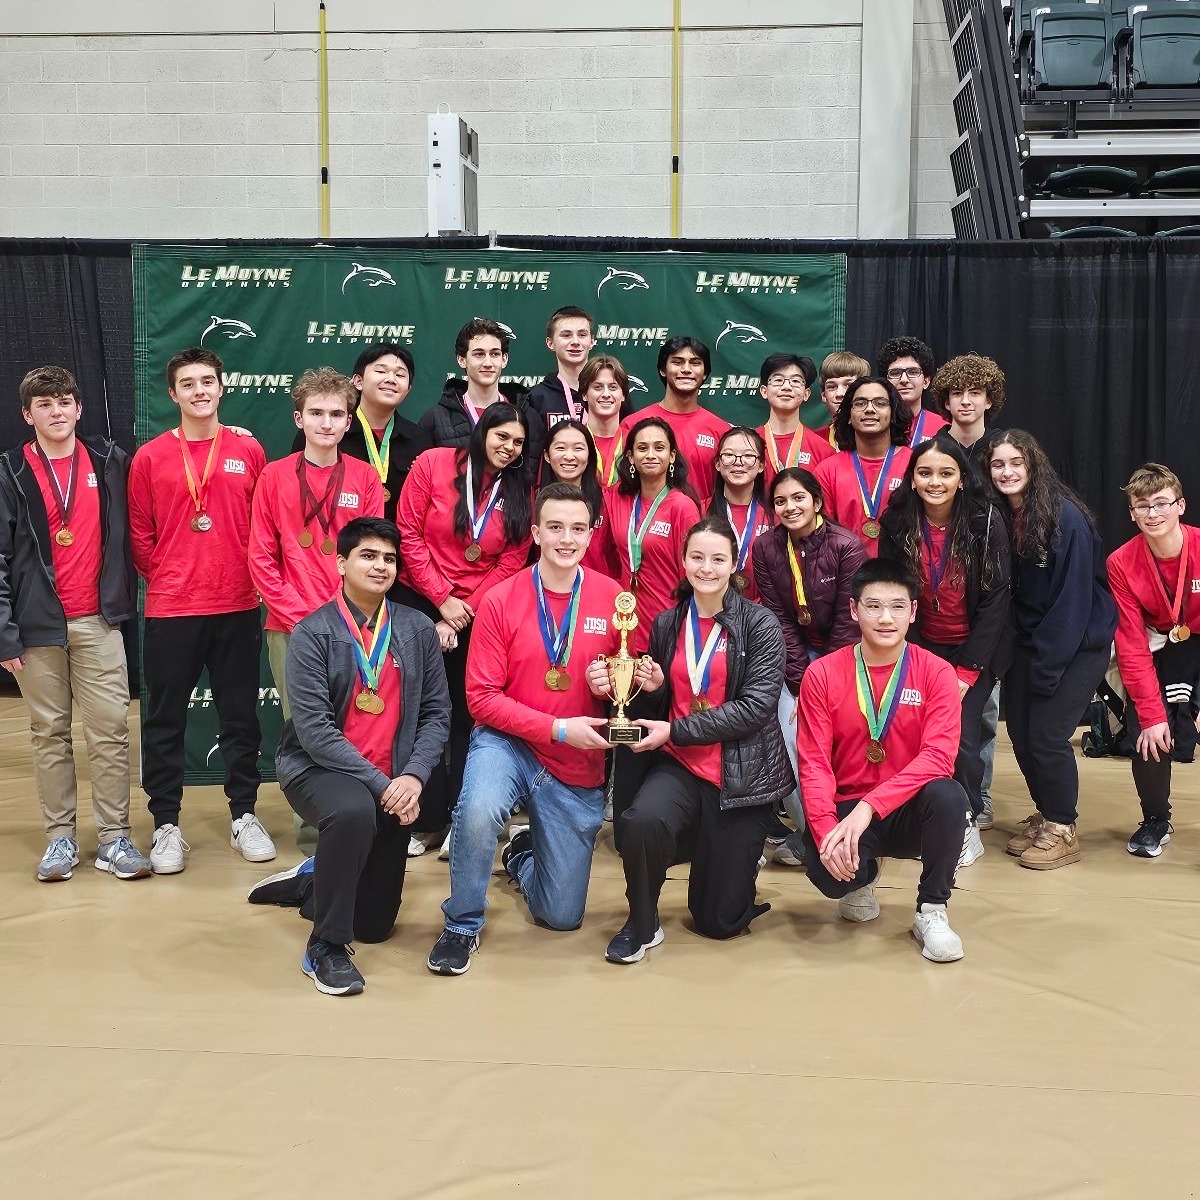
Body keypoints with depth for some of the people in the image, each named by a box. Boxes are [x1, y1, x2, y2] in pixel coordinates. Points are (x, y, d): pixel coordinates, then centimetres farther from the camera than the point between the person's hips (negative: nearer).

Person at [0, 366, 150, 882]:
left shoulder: (109, 461, 5)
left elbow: (128, 533, 13)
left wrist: (122, 598, 3)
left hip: (98, 623, 1)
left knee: (110, 731, -1)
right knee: (49, 734, 6)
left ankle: (115, 838, 6)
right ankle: (60, 837, 15)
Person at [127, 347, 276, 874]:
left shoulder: (248, 452, 4)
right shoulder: (150, 458, 1)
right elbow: (139, 534, 4)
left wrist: (252, 577, 5)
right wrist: (165, 579, 3)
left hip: (237, 609, 1)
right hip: (169, 611, -1)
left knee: (240, 715, 9)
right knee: (165, 720, 4)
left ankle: (244, 816, 21)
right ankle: (166, 825, 15)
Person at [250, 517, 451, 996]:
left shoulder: (418, 630, 1)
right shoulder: (312, 634, -10)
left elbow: (436, 713, 1)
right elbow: (314, 729, -17)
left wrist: (413, 776, -16)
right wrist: (379, 783, -24)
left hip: (391, 784, 4)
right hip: (317, 766, -4)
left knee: (376, 923, 7)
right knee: (354, 812, -40)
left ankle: (307, 883, 39)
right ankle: (325, 947, -22)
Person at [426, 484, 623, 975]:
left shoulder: (613, 598, -6)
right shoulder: (501, 601, -11)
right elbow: (482, 697, -12)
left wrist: (615, 680, -15)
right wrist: (557, 728, -20)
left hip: (578, 768, 2)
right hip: (508, 743, -2)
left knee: (562, 916, 8)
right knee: (477, 811, -38)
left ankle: (525, 852, 44)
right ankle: (462, 926, -11)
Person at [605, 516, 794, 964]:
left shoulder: (760, 624, -5)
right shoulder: (666, 624, 6)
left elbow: (757, 706, -15)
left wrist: (675, 731, -17)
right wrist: (653, 688, -7)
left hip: (742, 772, -2)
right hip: (679, 764, 2)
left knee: (719, 920, 2)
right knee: (642, 821, -35)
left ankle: (736, 858, 37)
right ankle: (642, 924, -8)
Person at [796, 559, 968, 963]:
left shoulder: (936, 672, -7)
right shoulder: (822, 674, -4)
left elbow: (938, 757, -19)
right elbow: (814, 763, -8)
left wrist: (869, 806, -30)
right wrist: (827, 831, -26)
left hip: (910, 810, 0)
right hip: (846, 808, 0)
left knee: (948, 795, -34)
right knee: (827, 869, -32)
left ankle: (932, 911, -9)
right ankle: (863, 876, 11)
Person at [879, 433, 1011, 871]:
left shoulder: (986, 521, -16)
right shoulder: (896, 524, -10)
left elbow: (996, 599, -13)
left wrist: (967, 671, -15)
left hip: (976, 648, -2)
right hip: (921, 647, 2)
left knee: (961, 737, -13)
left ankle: (968, 822, 10)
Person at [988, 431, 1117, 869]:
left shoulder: (1066, 518, -19)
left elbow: (1073, 600, -19)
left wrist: (1046, 667, -19)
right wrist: (1016, 656, -3)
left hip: (1080, 643, -6)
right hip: (1029, 641, 6)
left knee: (1047, 734, -9)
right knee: (1020, 731, 5)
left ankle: (1062, 830, 9)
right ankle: (1044, 814, 26)